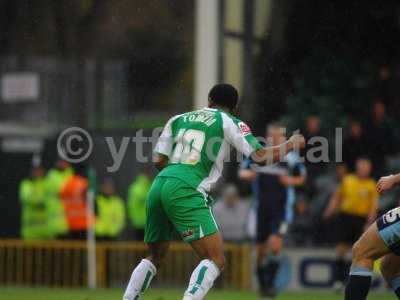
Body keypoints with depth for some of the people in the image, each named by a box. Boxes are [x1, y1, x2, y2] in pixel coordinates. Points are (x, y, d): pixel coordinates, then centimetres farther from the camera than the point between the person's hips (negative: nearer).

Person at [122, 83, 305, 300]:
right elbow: (261, 157, 2)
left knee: (155, 258, 25)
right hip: (186, 191, -6)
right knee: (215, 260, -8)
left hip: (158, 186, 6)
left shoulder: (178, 119, 23)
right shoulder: (229, 122, 8)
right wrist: (291, 144, 18)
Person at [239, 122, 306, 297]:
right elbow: (242, 172, 10)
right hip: (262, 209, 2)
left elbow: (302, 177, 11)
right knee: (261, 249, 7)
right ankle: (262, 284, 24)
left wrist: (291, 181, -11)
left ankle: (271, 282, -8)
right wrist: (247, 174, -13)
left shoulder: (291, 158, -3)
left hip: (282, 209, -2)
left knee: (275, 244, -20)